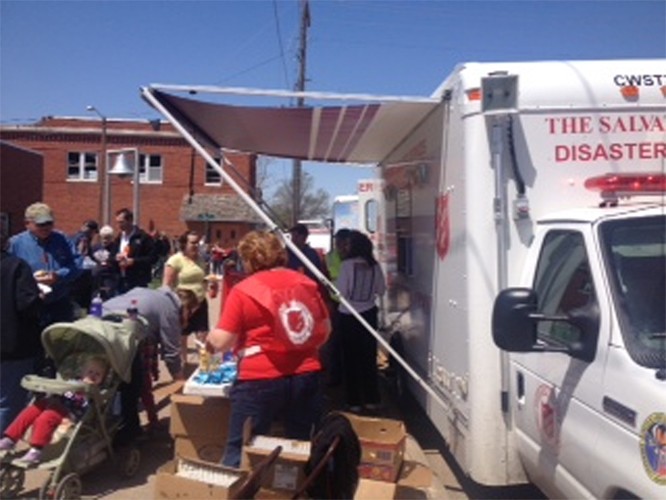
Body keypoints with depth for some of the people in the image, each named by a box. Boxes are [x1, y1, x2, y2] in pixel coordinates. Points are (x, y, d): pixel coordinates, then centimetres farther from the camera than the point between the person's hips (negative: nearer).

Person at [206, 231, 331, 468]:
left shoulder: (243, 290, -8)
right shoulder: (305, 282, 5)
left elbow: (221, 342, -11)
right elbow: (325, 328, 12)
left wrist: (209, 340, 10)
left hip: (261, 378, -4)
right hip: (307, 374, 5)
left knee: (240, 452, 10)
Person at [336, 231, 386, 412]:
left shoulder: (347, 264, -14)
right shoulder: (374, 265, -3)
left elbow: (341, 292, -14)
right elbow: (381, 290, 7)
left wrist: (332, 284, 5)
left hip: (349, 316, -3)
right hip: (369, 314, 3)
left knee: (351, 358, 7)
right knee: (369, 357, 13)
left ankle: (354, 401, 12)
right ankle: (371, 399, 20)